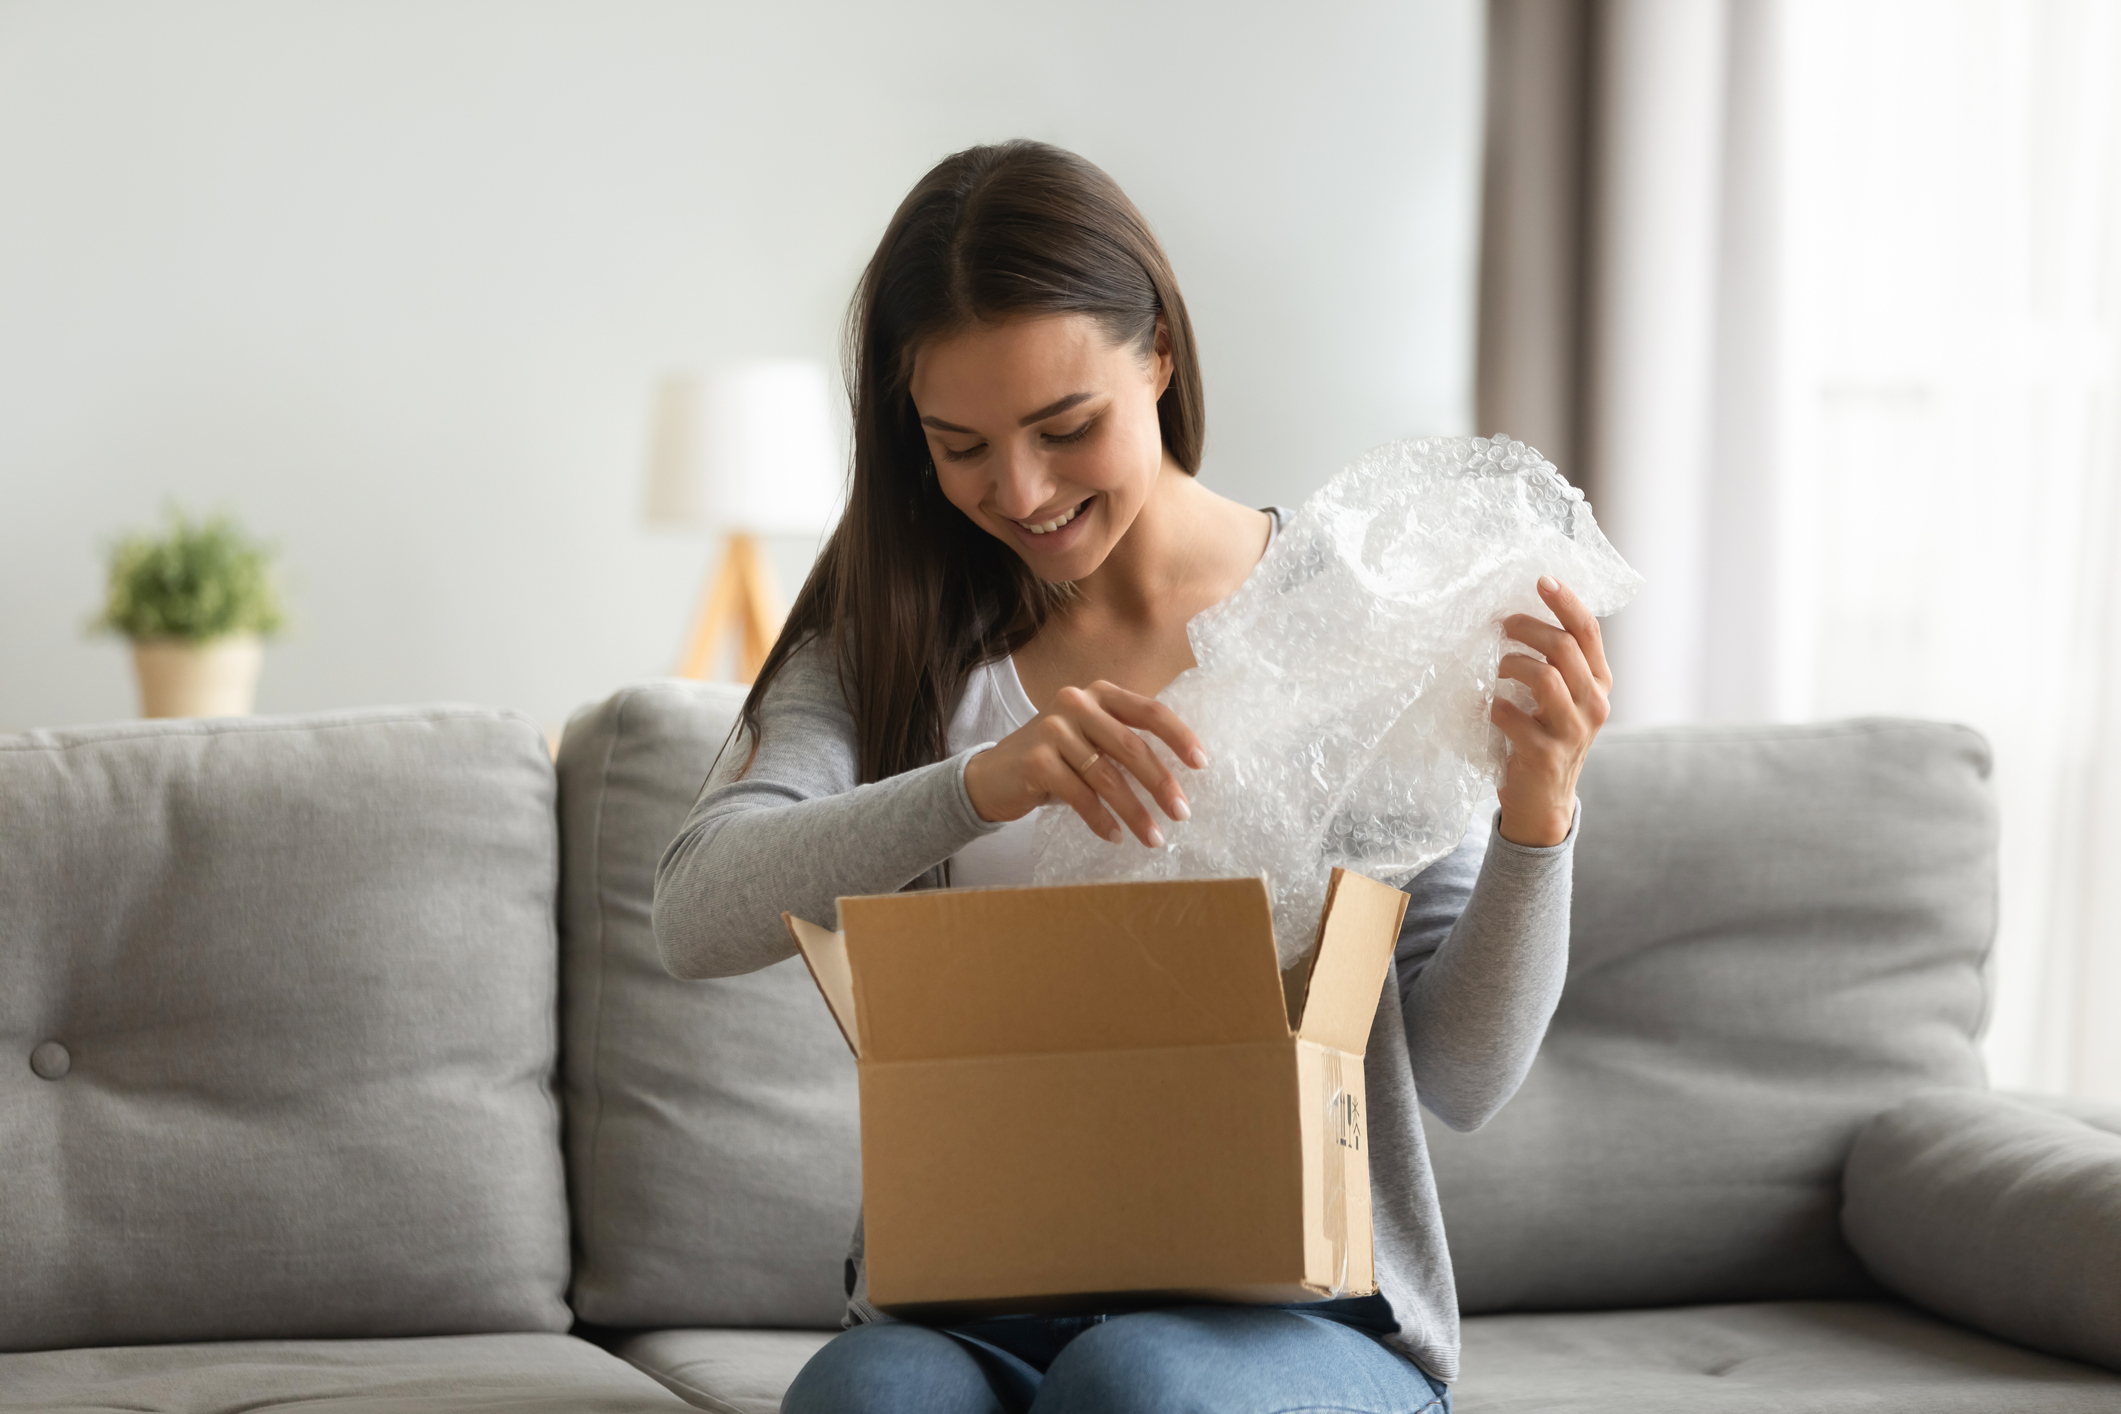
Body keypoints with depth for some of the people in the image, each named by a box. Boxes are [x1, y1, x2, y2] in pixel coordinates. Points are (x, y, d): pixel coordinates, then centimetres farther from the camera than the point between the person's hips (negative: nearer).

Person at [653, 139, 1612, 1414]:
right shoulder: (888, 633, 7)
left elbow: (1462, 1080, 0)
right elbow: (698, 914, -11)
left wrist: (1536, 817, -16)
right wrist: (977, 783, -26)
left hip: (1302, 1309, 0)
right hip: (964, 1311, 1)